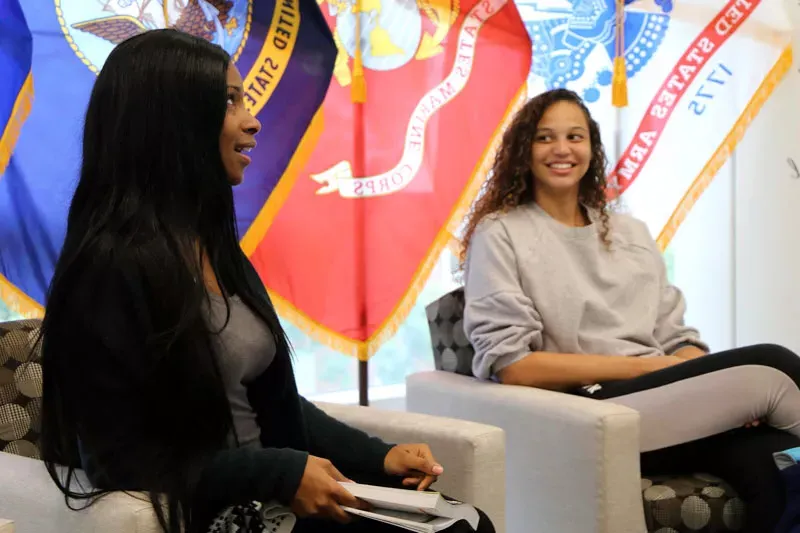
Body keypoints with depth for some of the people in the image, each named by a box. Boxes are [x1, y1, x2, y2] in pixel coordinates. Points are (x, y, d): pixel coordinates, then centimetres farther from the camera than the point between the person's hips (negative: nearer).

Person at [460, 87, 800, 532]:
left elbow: (679, 341, 15)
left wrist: (723, 389, -9)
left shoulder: (632, 233, 20)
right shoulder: (500, 236, 3)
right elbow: (510, 365, -7)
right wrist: (650, 366, -10)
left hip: (671, 407, 5)